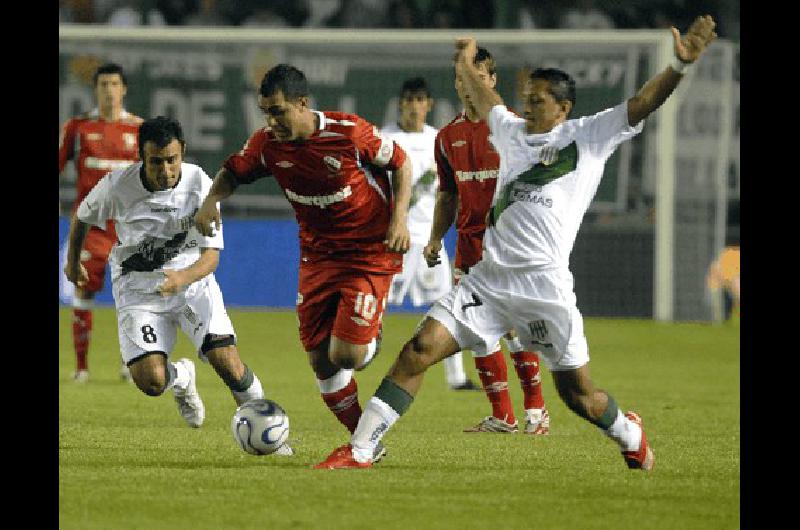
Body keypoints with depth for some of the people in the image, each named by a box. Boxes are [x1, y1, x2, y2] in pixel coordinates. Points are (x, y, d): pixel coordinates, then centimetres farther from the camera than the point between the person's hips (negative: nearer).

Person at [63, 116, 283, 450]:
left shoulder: (200, 184, -18)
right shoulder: (117, 186, -18)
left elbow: (211, 255, -18)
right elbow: (82, 216, 6)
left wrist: (182, 278, -39)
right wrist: (73, 261, 22)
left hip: (192, 281, 0)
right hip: (137, 288, 0)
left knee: (227, 360, -20)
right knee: (151, 381, -17)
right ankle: (182, 378, 22)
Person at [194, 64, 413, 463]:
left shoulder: (349, 133, -21)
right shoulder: (268, 144, -8)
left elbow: (401, 163, -6)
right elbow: (233, 171, 9)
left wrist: (399, 217, -16)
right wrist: (212, 200, -12)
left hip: (369, 254, -5)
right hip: (317, 258, 5)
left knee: (345, 356, -16)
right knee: (320, 361, 1)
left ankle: (372, 339, 21)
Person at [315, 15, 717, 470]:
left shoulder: (590, 136, 5)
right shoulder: (514, 132, 19)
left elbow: (642, 103, -5)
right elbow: (485, 101, 40)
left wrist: (680, 66, -19)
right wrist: (467, 64, 54)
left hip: (546, 288, -4)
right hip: (489, 279, 4)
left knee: (579, 395, 3)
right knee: (419, 352, -10)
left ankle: (629, 434, 36)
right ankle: (360, 449, -9)